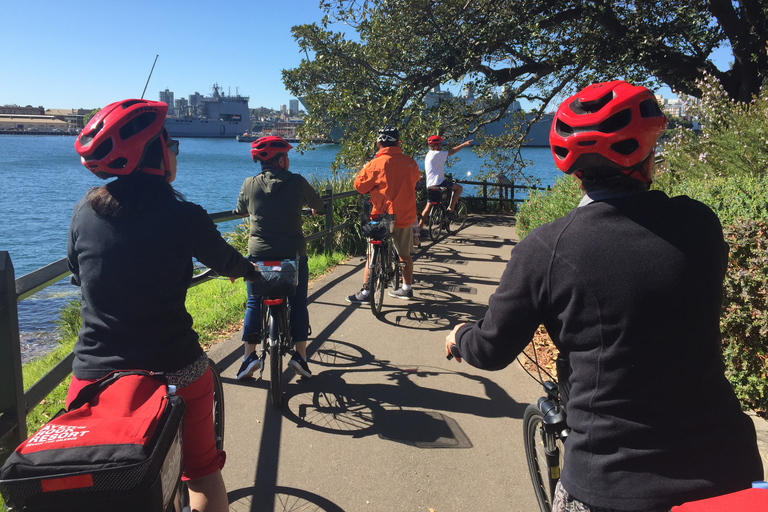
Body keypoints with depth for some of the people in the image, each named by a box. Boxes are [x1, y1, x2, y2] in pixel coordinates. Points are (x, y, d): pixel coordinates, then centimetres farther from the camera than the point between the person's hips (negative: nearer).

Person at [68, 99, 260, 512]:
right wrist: (251, 272, 28)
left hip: (94, 373, 3)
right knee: (201, 471, 20)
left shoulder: (83, 213, -1)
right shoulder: (184, 217, -13)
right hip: (174, 371, -3)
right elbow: (226, 262, 5)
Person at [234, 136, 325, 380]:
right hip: (294, 253, -1)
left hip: (258, 254, 1)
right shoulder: (297, 182, -3)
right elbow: (320, 207, 11)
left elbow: (240, 211, 16)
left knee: (253, 304, 13)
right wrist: (318, 208, 35)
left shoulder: (249, 184, 0)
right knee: (298, 303, 11)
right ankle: (300, 355, 10)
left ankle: (249, 355, 9)